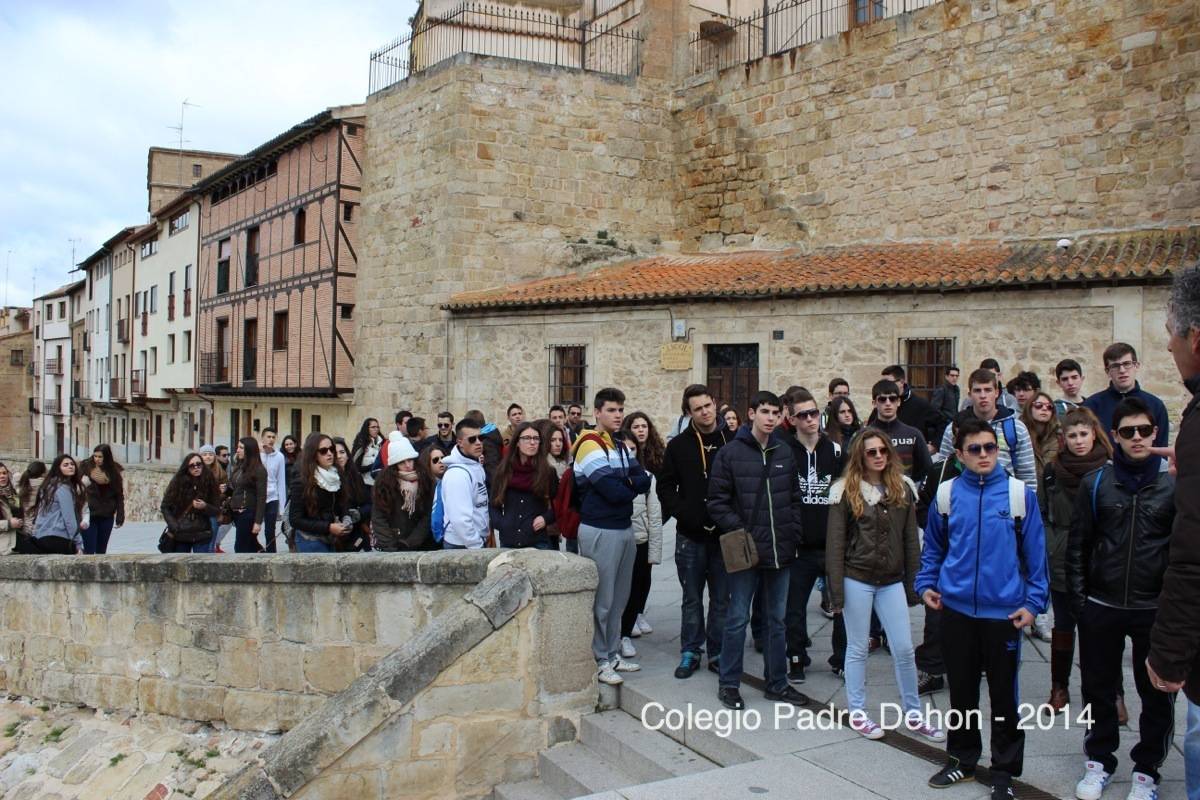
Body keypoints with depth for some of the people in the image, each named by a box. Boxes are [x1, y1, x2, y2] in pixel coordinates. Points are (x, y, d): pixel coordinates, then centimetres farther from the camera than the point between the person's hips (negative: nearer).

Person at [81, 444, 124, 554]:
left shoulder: (115, 471, 1)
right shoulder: (86, 467, -4)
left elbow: (119, 495, 4)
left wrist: (120, 516, 1)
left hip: (107, 517, 2)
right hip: (89, 515, -2)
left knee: (101, 551, 12)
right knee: (89, 551, -4)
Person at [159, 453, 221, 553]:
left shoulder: (209, 483, 0)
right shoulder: (178, 482, -1)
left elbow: (216, 510, 4)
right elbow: (165, 507, 3)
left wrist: (205, 507, -17)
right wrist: (174, 527, -7)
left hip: (202, 536, -1)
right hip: (179, 536, 1)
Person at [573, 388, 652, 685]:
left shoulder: (622, 445, 14)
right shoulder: (591, 445, -13)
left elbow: (644, 481, 3)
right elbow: (613, 491, -21)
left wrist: (623, 482, -15)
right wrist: (632, 485, -2)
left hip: (625, 527, 8)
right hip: (600, 531, -8)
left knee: (619, 597, 14)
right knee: (601, 599, -1)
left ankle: (612, 653, 25)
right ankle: (599, 660, 10)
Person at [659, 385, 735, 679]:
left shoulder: (734, 442, -1)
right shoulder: (679, 445, 0)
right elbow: (665, 487, 3)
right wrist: (684, 514, -10)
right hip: (690, 536, 0)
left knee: (721, 599, 10)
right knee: (691, 599, 11)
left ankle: (718, 653, 22)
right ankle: (690, 652, 22)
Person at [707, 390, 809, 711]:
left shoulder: (784, 452, 8)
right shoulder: (730, 453, -6)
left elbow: (795, 498, 14)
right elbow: (717, 501, -7)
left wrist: (793, 534, 5)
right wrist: (738, 531, -14)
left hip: (781, 551, 5)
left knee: (777, 620, 14)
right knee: (738, 619, 3)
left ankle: (777, 684, 25)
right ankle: (729, 684, 16)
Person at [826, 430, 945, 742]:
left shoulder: (903, 488, 5)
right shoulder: (846, 491, -6)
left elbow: (911, 540, 8)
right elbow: (835, 544, -7)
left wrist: (913, 584, 4)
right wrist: (836, 592, -10)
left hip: (892, 581, 3)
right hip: (857, 579, -3)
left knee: (904, 649, 6)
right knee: (858, 649, 7)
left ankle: (913, 714, 20)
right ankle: (857, 713, 19)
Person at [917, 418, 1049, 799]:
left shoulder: (1020, 493, -6)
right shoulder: (947, 493, 1)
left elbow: (1035, 551, -1)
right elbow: (933, 546, 14)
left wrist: (1034, 601, -5)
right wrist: (926, 583, 4)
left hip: (1005, 611, -2)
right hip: (956, 609, 2)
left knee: (1004, 693, 9)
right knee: (961, 689, 15)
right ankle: (962, 758, 31)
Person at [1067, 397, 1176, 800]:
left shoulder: (1175, 483, -3)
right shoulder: (1096, 483, 0)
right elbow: (1078, 545, 3)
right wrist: (1078, 598, 0)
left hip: (1155, 609, -1)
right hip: (1101, 607, 1)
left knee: (1157, 693, 11)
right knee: (1098, 688, 13)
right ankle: (1099, 759, 31)